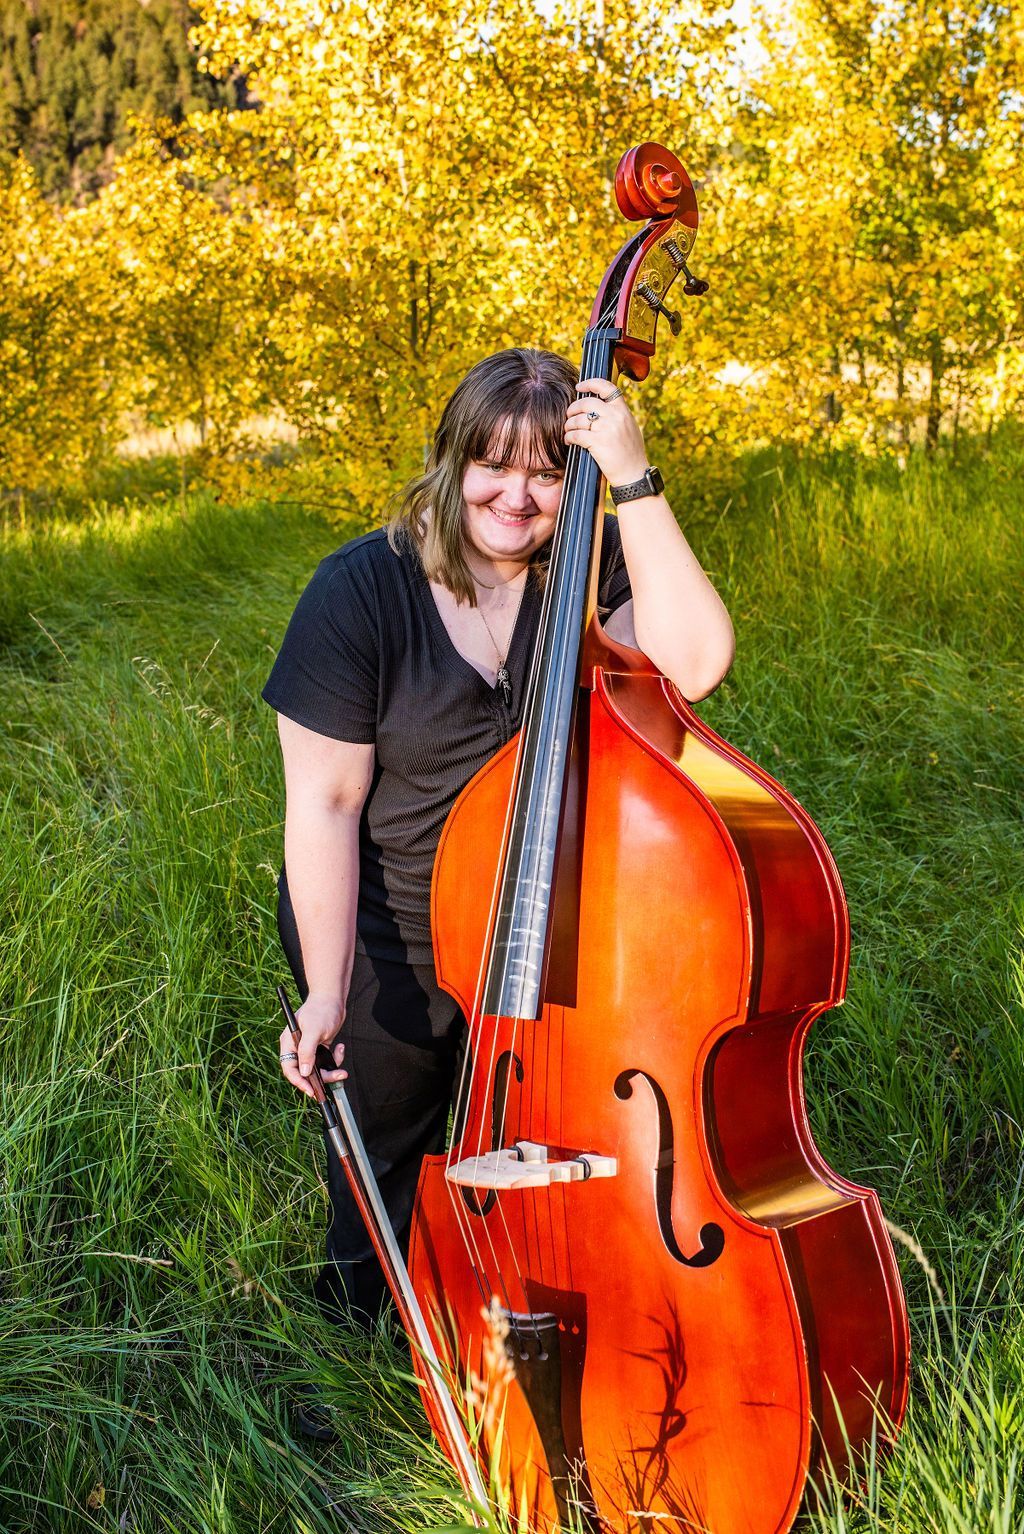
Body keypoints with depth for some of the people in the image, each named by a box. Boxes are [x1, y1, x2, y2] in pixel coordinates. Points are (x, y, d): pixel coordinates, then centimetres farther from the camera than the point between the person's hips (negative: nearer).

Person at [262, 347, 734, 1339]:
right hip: (390, 939, -2)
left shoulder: (588, 569, -11)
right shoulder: (362, 590, -18)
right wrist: (326, 993, -19)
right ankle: (351, 1336, 47)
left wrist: (634, 480, -32)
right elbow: (325, 802, -18)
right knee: (390, 1164, 18)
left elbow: (691, 664, -31)